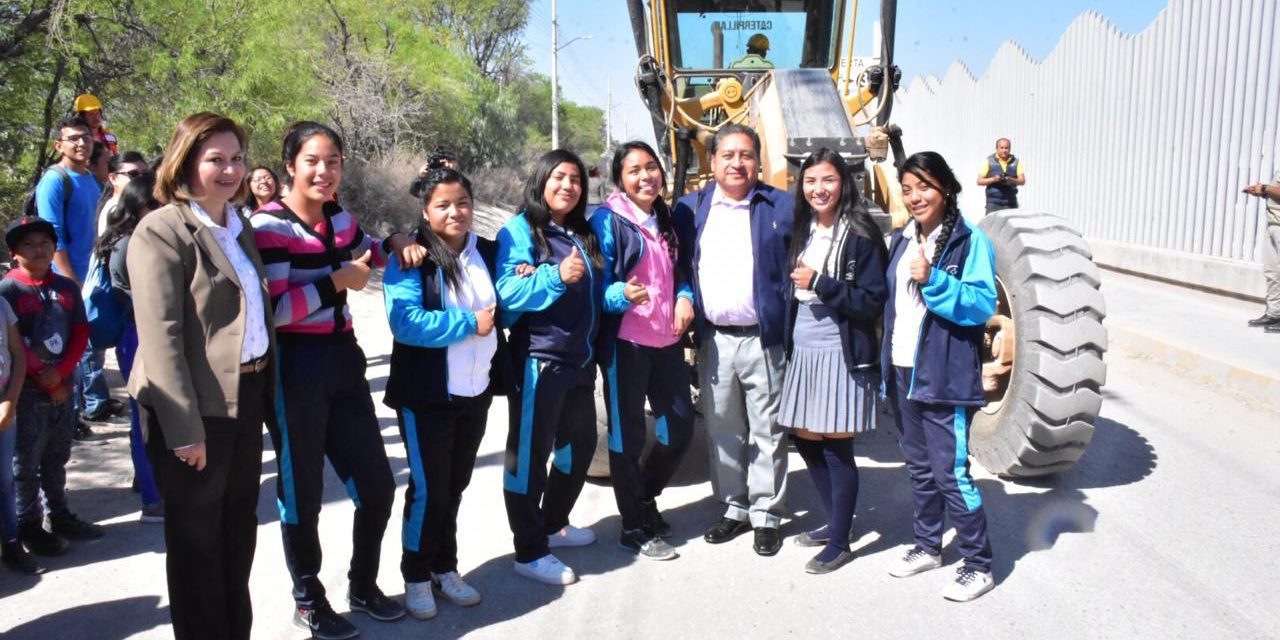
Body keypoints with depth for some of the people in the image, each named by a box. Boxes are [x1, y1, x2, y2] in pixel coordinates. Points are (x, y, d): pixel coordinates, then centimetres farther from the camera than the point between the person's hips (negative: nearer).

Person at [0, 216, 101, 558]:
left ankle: (60, 516, 28)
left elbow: (81, 333, 3)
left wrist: (60, 372, -10)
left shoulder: (67, 287, 7)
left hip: (63, 387, 5)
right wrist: (42, 377, -13)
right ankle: (29, 526, 13)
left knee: (56, 457, 17)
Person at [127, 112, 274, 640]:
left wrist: (265, 389, 10)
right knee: (197, 539, 8)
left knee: (239, 530, 19)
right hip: (196, 407, -7)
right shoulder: (162, 230, -12)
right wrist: (185, 429, -21)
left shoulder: (238, 226, 12)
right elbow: (159, 337, -18)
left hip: (247, 397, 8)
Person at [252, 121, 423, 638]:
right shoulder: (270, 225, -12)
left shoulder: (340, 218, 9)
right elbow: (272, 309, -22)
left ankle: (364, 587, 33)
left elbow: (366, 252, 31)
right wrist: (338, 281, -16)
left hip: (344, 362, 7)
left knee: (377, 486, 10)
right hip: (296, 369, -6)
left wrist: (395, 243, 11)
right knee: (303, 494, 7)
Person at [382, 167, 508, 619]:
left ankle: (445, 569, 31)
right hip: (427, 395, -5)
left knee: (455, 486, 16)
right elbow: (405, 323, -24)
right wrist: (469, 323, -20)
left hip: (476, 391, 5)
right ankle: (416, 577, 21)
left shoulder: (488, 252, 7)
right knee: (429, 488, 3)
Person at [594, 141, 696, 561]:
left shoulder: (670, 220, 11)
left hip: (667, 340, 7)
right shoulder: (608, 219, -8)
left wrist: (685, 297, 0)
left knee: (680, 430, 12)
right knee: (627, 436, 4)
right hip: (626, 343, -6)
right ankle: (635, 529, 18)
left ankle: (644, 499, 35)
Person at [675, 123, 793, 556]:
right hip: (713, 339, 3)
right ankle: (734, 508, 27)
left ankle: (767, 516, 17)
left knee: (767, 432, 5)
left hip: (764, 339, -3)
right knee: (722, 430, 12)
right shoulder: (691, 207, 8)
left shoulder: (781, 206, 1)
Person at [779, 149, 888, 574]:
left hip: (842, 355, -7)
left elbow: (873, 302, -12)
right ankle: (835, 523, 32)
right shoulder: (801, 232, 11)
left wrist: (820, 283, -19)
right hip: (803, 351, 7)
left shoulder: (860, 236, -9)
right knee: (805, 439, 13)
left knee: (836, 448, -1)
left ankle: (839, 543, 14)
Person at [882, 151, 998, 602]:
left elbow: (983, 305, -17)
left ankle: (979, 565, 10)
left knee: (951, 472, -4)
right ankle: (928, 547, 32)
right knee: (919, 466, 17)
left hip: (946, 376, -7)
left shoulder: (970, 241, -9)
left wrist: (933, 280, -27)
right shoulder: (902, 239, 11)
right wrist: (886, 363, 14)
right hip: (903, 372, 7)